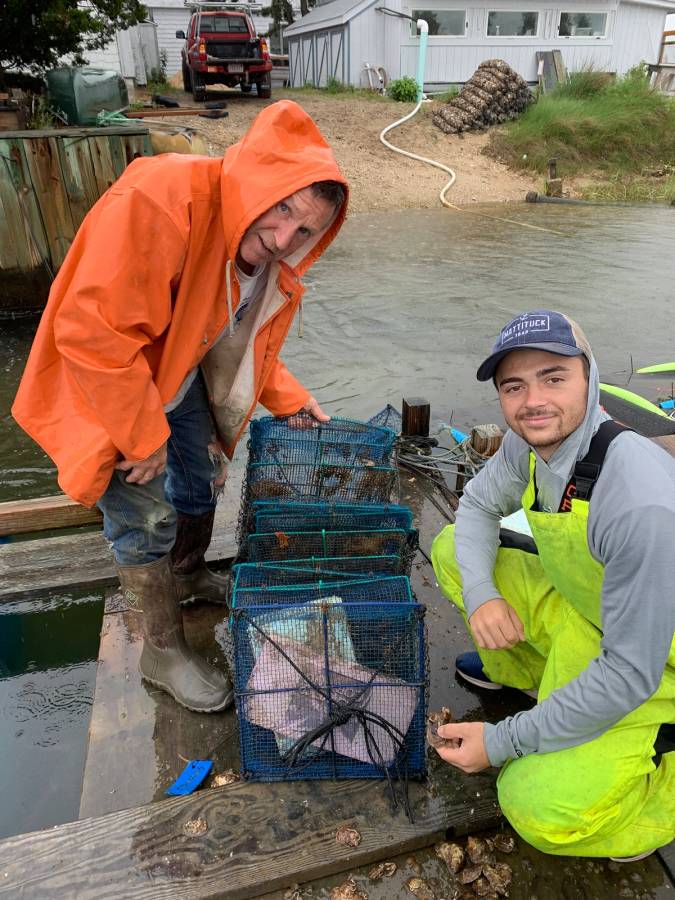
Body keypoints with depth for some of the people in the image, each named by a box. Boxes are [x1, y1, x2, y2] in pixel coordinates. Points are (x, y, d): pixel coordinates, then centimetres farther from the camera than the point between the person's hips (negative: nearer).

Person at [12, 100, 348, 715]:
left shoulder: (270, 259, -9)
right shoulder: (162, 200, -36)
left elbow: (249, 342, 8)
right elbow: (92, 331, -37)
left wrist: (289, 398, -3)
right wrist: (144, 436, -27)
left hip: (180, 378, 8)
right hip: (106, 388, -7)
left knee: (202, 480, 20)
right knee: (148, 518, -4)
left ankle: (189, 577, 50)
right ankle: (163, 652, 20)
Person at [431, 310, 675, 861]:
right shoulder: (533, 439, -14)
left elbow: (630, 675, -31)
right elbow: (478, 506, 5)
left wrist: (501, 742, -22)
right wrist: (480, 594, -15)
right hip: (576, 606, 7)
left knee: (538, 808, -21)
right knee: (452, 549, 0)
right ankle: (524, 670, 20)